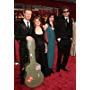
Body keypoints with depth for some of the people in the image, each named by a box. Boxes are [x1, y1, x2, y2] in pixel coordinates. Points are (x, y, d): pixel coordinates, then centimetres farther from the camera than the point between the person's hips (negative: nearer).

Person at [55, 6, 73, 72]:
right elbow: (57, 29, -6)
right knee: (60, 54, 5)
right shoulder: (60, 19, -5)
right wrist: (58, 38, -12)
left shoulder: (70, 20, 10)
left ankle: (63, 66, 28)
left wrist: (71, 37, 9)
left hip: (68, 40, 5)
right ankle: (58, 67, 23)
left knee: (67, 54, 10)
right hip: (61, 40, -4)